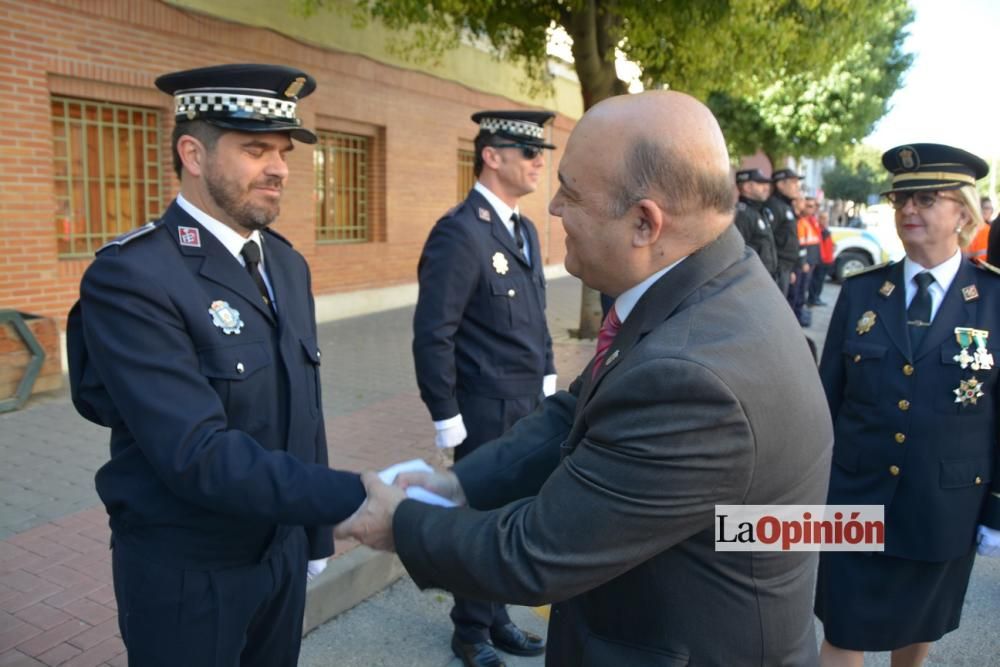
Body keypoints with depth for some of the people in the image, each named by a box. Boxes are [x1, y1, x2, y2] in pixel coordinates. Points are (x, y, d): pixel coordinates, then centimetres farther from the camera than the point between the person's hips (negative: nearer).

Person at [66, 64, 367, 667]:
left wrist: (315, 533, 12)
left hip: (282, 554, 6)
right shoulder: (131, 277, -21)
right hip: (187, 574, -6)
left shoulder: (287, 264, 3)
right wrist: (355, 498, -33)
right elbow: (197, 456, -28)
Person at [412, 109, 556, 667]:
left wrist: (547, 377, 12)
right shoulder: (459, 232, -17)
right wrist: (446, 416, -17)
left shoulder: (526, 229, 10)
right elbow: (432, 334, -19)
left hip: (528, 404, 7)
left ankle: (495, 618, 37)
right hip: (486, 409, -7)